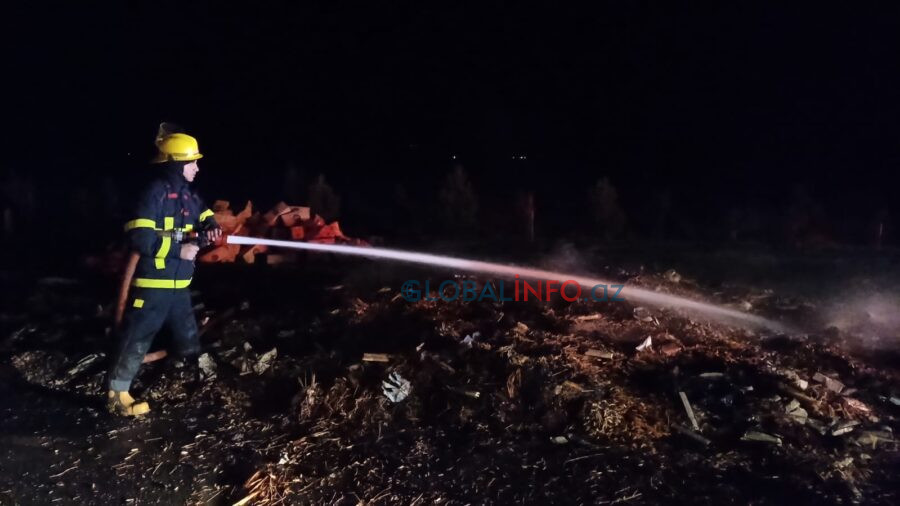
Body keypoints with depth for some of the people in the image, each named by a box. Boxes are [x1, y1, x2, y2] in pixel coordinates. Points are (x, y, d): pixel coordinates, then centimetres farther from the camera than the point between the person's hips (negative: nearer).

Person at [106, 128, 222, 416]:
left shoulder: (187, 194, 10)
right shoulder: (154, 194, -16)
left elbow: (203, 215, 27)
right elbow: (139, 238, -22)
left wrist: (211, 227, 3)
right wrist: (178, 250, -21)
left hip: (178, 284, 8)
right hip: (153, 283, -8)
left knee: (188, 335, 23)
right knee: (137, 338, -2)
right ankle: (116, 394, 9)